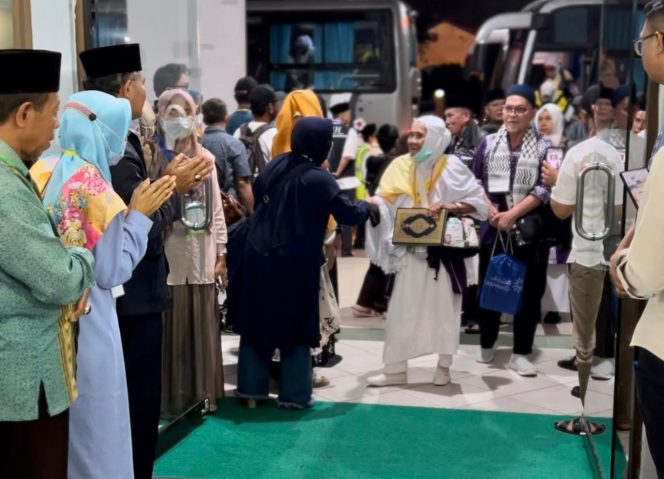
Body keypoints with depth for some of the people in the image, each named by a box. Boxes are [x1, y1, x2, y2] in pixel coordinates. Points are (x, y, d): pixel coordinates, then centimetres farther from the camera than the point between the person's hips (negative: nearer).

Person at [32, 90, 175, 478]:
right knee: (93, 426, 7)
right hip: (85, 323, -7)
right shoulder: (96, 189, -18)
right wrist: (139, 214, -7)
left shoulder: (42, 173, 3)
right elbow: (112, 271, -15)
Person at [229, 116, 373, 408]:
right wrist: (368, 205, 9)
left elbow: (256, 192, 19)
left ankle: (251, 386, 21)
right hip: (294, 263, -5)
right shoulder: (318, 178, -14)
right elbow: (349, 216, -11)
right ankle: (294, 393, 12)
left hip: (258, 255, 6)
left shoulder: (277, 164, 4)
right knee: (296, 325, 7)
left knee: (258, 320, 15)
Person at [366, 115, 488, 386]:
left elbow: (479, 201, -7)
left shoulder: (452, 167, -6)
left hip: (444, 250, -2)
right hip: (411, 250, 3)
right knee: (401, 310, 4)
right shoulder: (401, 165, 3)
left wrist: (451, 206, -22)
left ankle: (444, 367, 23)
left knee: (443, 308, 8)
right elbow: (385, 199, -2)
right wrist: (372, 204, -24)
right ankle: (396, 369, 12)